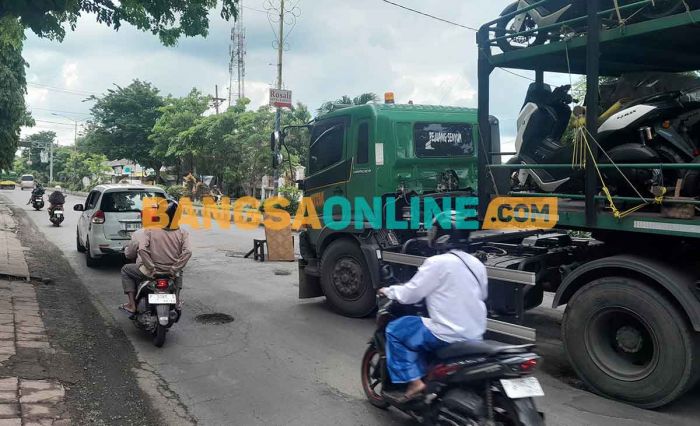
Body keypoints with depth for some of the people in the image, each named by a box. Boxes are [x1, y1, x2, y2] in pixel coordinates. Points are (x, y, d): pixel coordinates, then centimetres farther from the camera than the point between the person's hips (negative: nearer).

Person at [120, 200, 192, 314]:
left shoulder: (149, 231, -12)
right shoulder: (182, 233, -6)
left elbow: (142, 249, -25)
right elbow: (187, 252, -14)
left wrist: (151, 268, -17)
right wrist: (174, 269, -7)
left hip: (152, 272, -3)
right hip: (170, 272, 3)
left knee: (126, 270, 23)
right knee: (178, 273, 39)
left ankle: (131, 305, 17)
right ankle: (176, 301, 36)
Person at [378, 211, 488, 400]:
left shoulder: (437, 263, -15)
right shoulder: (477, 264, 6)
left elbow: (408, 295, -12)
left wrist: (388, 291, 8)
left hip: (448, 336, -8)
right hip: (475, 335, 8)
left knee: (395, 330, 8)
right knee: (427, 327, 33)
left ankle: (413, 381, 3)